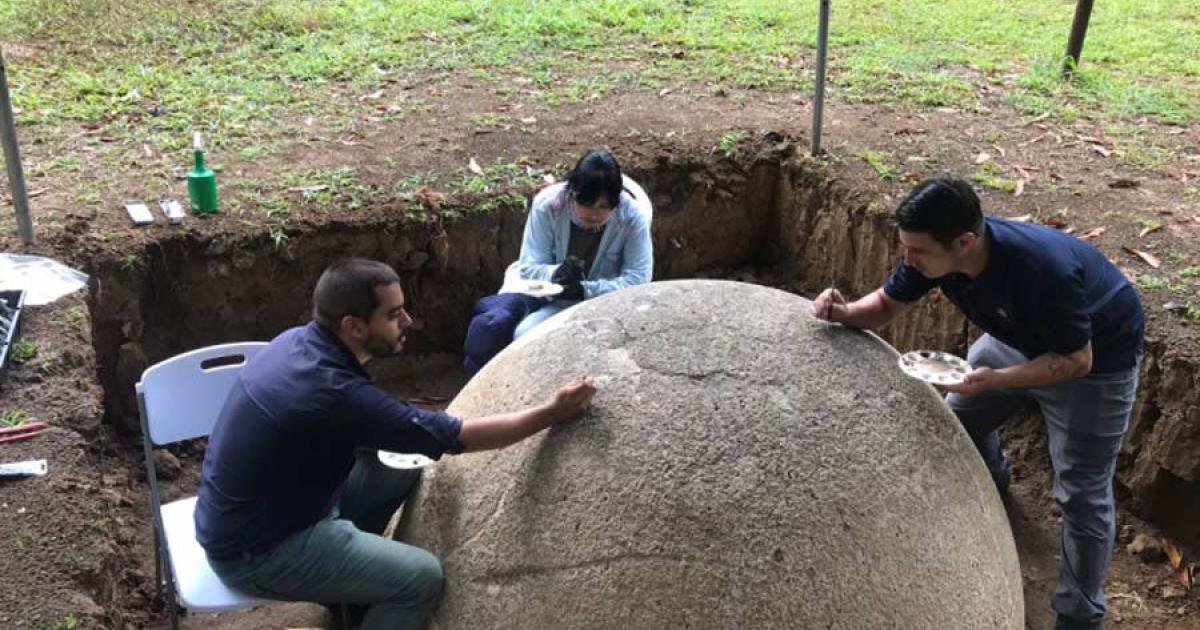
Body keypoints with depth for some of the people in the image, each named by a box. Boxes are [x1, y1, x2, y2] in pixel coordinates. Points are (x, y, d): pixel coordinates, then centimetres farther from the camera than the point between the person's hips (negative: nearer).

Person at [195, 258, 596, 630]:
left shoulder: (298, 340, -5)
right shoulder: (335, 395, -31)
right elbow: (458, 437, -23)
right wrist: (553, 414, -15)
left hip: (244, 513, 9)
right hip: (255, 552, -9)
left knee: (402, 468, 11)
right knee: (423, 578, -12)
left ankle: (349, 594, 26)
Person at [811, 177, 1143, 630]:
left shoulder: (1046, 271, -43)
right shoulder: (934, 249, -24)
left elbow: (1076, 361, -31)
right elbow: (886, 305, -9)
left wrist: (995, 380, -43)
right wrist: (845, 313, -30)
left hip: (1095, 358, -6)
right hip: (1021, 337, 7)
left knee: (1081, 494, -4)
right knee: (960, 417, 15)